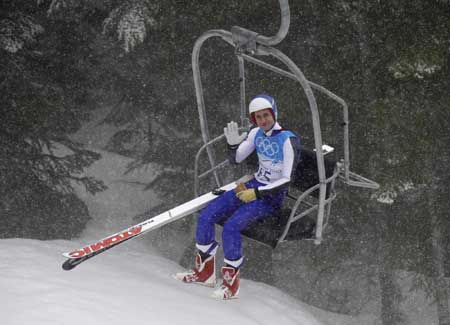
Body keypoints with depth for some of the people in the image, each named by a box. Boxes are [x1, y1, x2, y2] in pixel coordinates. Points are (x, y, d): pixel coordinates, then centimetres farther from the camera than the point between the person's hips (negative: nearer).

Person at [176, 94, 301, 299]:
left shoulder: (288, 141, -18)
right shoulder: (256, 134, 2)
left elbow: (286, 180, -20)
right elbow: (236, 160, 10)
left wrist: (256, 193, -22)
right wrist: (233, 144, -13)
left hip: (272, 196, -7)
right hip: (253, 186, 7)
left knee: (231, 227, -27)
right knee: (206, 217, -5)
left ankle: (231, 284, -15)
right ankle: (204, 271, 9)